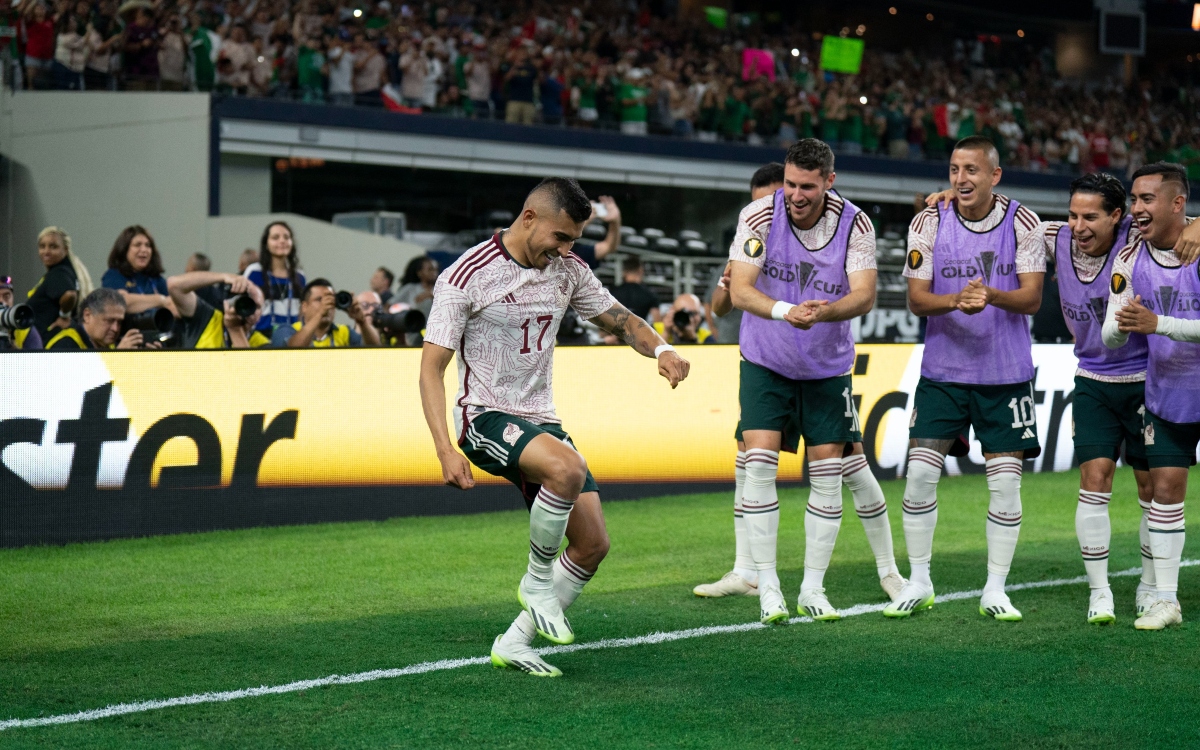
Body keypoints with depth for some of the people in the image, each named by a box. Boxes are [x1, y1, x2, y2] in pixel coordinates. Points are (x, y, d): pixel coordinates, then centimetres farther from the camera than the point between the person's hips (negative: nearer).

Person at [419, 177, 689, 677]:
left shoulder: (568, 270, 5)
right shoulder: (467, 276, -13)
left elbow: (619, 320, 17)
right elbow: (431, 367, -13)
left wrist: (660, 350, -7)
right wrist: (446, 451, -24)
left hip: (540, 420, 7)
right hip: (485, 417, -7)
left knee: (592, 544, -4)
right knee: (568, 469, -35)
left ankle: (514, 643, 9)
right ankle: (537, 581, -12)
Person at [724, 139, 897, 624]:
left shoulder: (854, 224, -12)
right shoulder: (759, 216, -15)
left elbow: (864, 294, -21)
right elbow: (740, 289, -23)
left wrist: (825, 310, -42)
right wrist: (784, 310, -42)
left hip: (827, 366, 1)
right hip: (765, 363, -1)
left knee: (829, 473, 0)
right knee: (759, 464, -13)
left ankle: (812, 589, 11)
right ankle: (767, 588, -8)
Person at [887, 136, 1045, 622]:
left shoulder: (1022, 223, -5)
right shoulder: (929, 223, -3)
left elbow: (1032, 298, -8)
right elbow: (916, 298, -4)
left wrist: (991, 296, -28)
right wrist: (956, 300, -25)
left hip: (1006, 374, 0)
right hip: (943, 371, 1)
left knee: (1005, 481, 0)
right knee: (920, 472, -5)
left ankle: (995, 590, 11)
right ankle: (918, 584, 9)